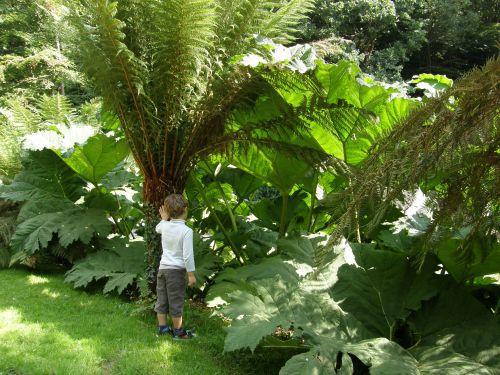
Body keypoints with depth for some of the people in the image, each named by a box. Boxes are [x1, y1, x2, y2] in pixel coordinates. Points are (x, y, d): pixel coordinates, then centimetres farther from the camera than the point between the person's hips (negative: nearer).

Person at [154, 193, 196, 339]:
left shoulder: (165, 226, 0)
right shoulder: (186, 231, -17)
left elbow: (158, 228, 27)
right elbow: (187, 255, -19)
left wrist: (164, 218, 38)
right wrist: (191, 274, -12)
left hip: (162, 267, 6)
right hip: (176, 270, -6)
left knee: (162, 299, 14)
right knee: (176, 301, 3)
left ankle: (162, 327, 24)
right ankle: (178, 331, 13)